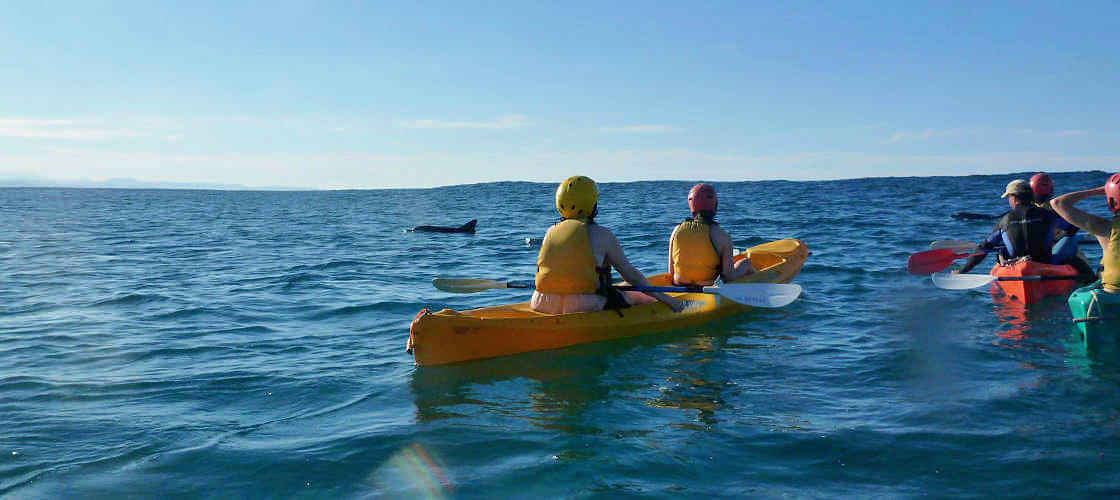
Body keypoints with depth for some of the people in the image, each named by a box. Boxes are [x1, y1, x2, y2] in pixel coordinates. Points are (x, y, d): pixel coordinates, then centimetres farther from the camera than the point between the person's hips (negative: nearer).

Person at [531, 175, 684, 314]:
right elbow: (630, 273, -1)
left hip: (544, 308, 4)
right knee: (647, 299, 13)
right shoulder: (602, 234, -3)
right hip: (585, 308, -4)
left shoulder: (550, 232, 11)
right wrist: (664, 298, 7)